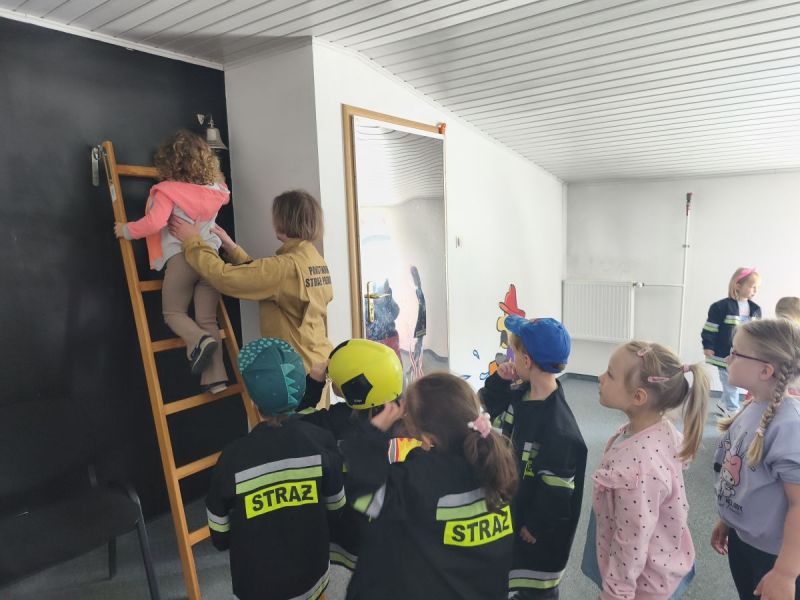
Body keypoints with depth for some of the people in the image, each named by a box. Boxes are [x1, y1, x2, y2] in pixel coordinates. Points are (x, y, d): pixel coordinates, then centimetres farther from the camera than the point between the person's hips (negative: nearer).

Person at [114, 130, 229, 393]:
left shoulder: (167, 191, -4)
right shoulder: (214, 190, 11)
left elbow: (154, 223, -16)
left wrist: (126, 230, 0)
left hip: (181, 258, -4)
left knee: (173, 312, 13)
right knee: (208, 319, 6)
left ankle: (199, 342, -18)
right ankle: (216, 377, 0)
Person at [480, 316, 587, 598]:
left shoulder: (558, 427, -34)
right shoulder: (522, 394, -7)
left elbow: (556, 491, -28)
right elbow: (494, 409, 11)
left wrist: (535, 527, -16)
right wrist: (499, 381, -8)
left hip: (541, 526, -8)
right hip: (515, 505, 8)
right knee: (521, 574, 29)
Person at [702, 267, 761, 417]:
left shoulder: (755, 309, 6)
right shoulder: (722, 306, -14)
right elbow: (710, 328, -11)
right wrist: (708, 346, -12)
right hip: (726, 354, -6)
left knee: (732, 384, 14)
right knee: (730, 384, 3)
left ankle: (723, 405, 34)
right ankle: (732, 412, 15)